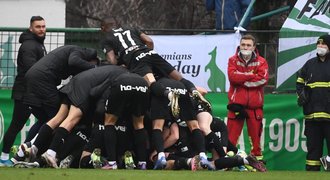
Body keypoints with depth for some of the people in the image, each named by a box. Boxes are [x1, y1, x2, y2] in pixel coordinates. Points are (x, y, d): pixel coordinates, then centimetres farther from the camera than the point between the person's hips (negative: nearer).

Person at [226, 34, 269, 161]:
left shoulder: (261, 62, 8)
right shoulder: (233, 60, 8)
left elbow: (263, 79, -9)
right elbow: (233, 76, -10)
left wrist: (242, 79, -10)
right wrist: (251, 76, -10)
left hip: (255, 105, 1)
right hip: (236, 103, -1)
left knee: (255, 134, 4)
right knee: (231, 134, -5)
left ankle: (257, 159, 11)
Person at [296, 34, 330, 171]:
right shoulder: (310, 64, 15)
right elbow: (300, 82, 25)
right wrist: (301, 94, 8)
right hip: (312, 113, 4)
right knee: (313, 145, 8)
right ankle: (311, 170, 12)